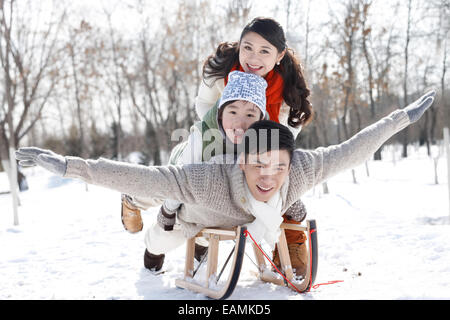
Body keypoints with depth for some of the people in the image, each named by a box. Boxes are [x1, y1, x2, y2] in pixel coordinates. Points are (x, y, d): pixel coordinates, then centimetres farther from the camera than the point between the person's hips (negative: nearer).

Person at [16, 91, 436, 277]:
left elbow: (350, 151, -29)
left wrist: (403, 118, -22)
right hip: (193, 229, -3)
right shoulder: (208, 182, -52)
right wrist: (69, 166, -57)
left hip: (250, 235, 3)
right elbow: (137, 178, -54)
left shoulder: (301, 170, -41)